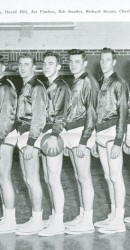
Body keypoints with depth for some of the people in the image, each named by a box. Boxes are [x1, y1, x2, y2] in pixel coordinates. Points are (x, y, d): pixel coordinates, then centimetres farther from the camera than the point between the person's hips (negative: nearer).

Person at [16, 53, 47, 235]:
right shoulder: (25, 87, 16)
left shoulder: (37, 87, -12)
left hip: (31, 136, -9)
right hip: (23, 135, 9)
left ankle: (37, 222, 3)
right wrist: (23, 140, 14)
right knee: (28, 179, 12)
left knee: (32, 179, -5)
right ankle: (36, 218, 20)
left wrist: (30, 143, -22)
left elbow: (39, 117, -18)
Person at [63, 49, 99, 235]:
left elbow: (91, 114, -17)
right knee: (79, 177, 12)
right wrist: (68, 138, 15)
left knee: (84, 178, -5)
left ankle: (87, 222, 1)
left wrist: (83, 141, -21)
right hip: (72, 133, 9)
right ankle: (83, 216, 20)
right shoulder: (74, 83, 16)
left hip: (82, 133, -9)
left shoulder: (88, 82, -12)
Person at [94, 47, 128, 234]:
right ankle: (113, 216, 21)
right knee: (108, 176, 12)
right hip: (100, 133, 8)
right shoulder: (101, 83, 14)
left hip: (112, 133, -8)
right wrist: (94, 137, 13)